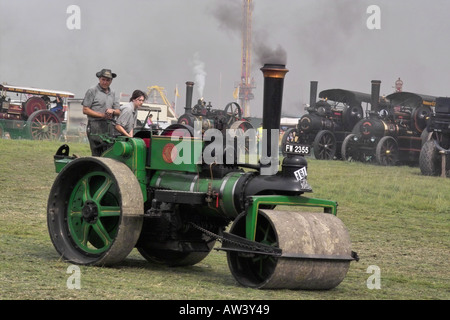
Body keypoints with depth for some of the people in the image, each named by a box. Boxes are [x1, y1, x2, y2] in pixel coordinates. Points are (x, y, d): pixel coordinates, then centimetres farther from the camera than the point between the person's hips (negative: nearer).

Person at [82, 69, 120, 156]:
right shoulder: (92, 91, 3)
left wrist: (112, 111, -5)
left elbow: (118, 112, 19)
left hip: (109, 129, 5)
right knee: (96, 154, -10)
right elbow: (85, 110, -3)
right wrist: (102, 115, -10)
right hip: (95, 127, -5)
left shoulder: (112, 94, 20)